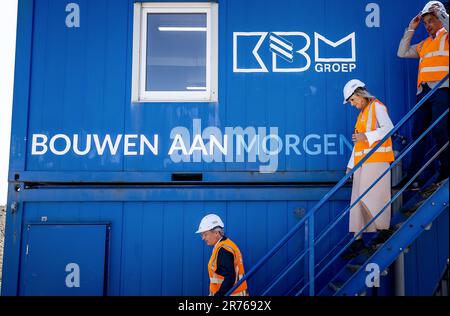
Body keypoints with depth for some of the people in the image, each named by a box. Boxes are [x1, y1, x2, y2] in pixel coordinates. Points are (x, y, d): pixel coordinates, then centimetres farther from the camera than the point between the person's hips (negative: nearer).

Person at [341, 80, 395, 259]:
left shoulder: (377, 106, -1)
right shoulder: (362, 114, 24)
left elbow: (388, 128, -16)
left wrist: (366, 136, -23)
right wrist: (350, 165, 20)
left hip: (377, 159, -8)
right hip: (362, 162, 8)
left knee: (371, 197, -10)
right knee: (358, 200, 2)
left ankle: (384, 231, 8)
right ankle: (358, 241, 3)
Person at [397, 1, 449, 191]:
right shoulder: (424, 44, 26)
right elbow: (402, 53, 21)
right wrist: (411, 29, 20)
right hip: (423, 91, 7)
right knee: (418, 132, 1)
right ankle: (417, 177, 3)